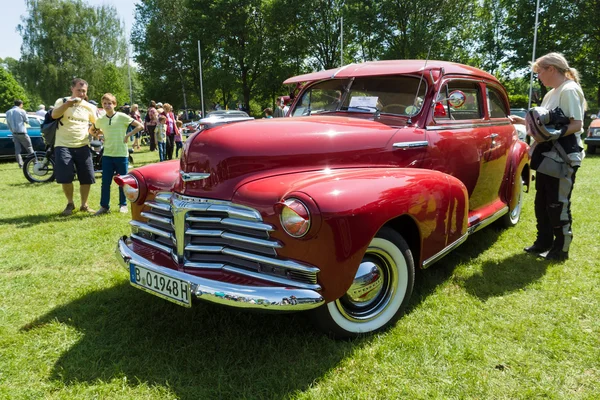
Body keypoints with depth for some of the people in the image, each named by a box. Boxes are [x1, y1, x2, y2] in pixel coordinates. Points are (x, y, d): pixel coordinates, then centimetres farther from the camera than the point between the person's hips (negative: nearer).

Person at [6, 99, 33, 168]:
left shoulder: (8, 112, 9)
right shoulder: (22, 111, -8)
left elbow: (8, 124, 13)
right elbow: (26, 121, 1)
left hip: (14, 133, 5)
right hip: (22, 132, -5)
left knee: (17, 149, 5)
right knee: (29, 147, 4)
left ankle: (20, 164, 1)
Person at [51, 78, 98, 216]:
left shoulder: (89, 107, 10)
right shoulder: (62, 102, 2)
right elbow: (54, 115, -17)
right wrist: (69, 102, -28)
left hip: (82, 146, 3)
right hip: (63, 145, -3)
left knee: (87, 178, 2)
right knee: (65, 178, -6)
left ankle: (84, 205, 19)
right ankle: (70, 204, 15)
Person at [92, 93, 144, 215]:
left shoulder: (122, 117, -5)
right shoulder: (100, 120, 7)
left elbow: (140, 126, -7)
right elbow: (93, 130, 26)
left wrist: (128, 135, -11)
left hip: (122, 155, -3)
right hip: (107, 155, 3)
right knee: (105, 181, 2)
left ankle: (123, 204, 19)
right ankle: (104, 206, 12)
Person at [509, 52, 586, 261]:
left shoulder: (570, 90, -13)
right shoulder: (551, 94, 15)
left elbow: (577, 125, -20)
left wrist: (553, 134, -30)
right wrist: (522, 120, 14)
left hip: (563, 159, -9)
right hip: (547, 157, 9)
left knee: (558, 205, -1)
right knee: (542, 202, 15)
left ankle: (561, 248, 12)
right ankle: (544, 242, 27)